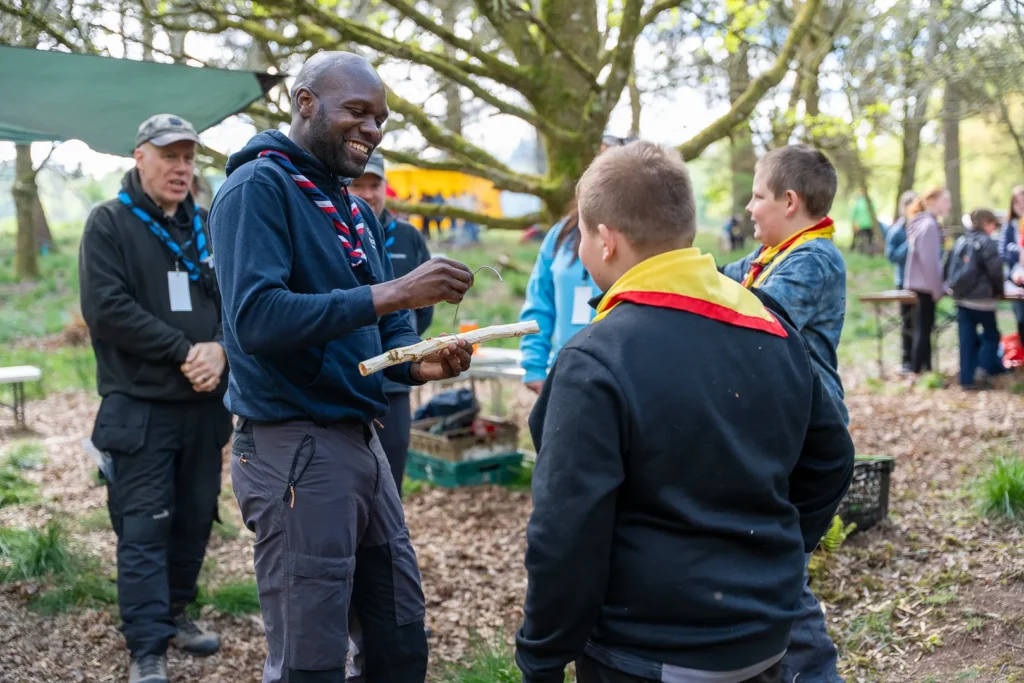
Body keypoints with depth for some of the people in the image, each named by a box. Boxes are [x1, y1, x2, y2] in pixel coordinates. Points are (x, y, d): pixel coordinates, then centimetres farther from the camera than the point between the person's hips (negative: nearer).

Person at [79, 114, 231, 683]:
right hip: (141, 406, -5)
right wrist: (185, 351, -15)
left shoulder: (209, 227, 13)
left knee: (195, 518, 11)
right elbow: (107, 309, -13)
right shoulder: (109, 223, -2)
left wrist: (220, 350, -11)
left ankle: (175, 611, 29)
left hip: (205, 403, 5)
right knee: (144, 528, -4)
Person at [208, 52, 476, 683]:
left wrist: (420, 362, -5)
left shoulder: (358, 212, 16)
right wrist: (390, 294, -26)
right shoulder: (257, 187, -10)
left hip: (362, 439, 8)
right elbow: (256, 317, -24)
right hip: (293, 446, -8)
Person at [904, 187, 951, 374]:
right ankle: (917, 371, -1)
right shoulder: (929, 225, -17)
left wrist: (937, 287, 17)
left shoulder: (922, 223, 13)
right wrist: (937, 288, -14)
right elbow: (929, 261, -20)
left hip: (921, 284, 10)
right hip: (926, 284, -10)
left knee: (923, 328, 13)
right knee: (923, 329, -5)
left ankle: (924, 369, 20)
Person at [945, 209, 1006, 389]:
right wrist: (999, 291, 1)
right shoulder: (987, 242, -10)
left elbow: (947, 269, 11)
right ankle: (982, 371, -7)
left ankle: (967, 378, 7)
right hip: (982, 298, -5)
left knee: (967, 338, 8)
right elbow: (995, 271, -15)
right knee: (991, 335, 10)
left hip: (961, 297, 5)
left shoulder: (960, 241, 10)